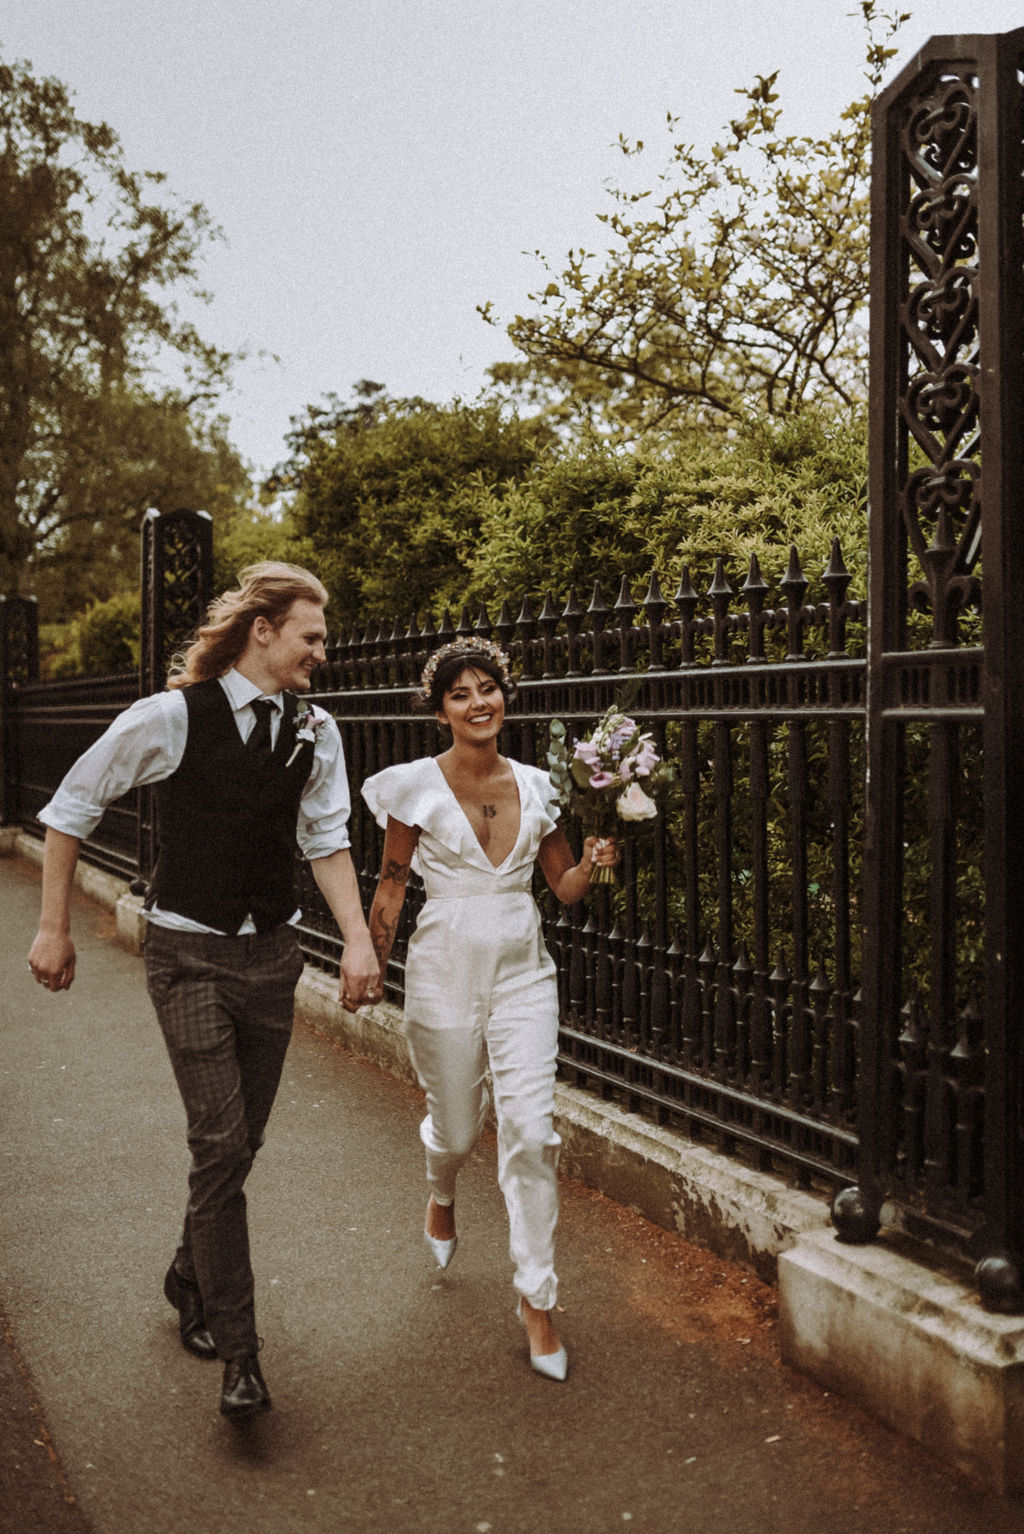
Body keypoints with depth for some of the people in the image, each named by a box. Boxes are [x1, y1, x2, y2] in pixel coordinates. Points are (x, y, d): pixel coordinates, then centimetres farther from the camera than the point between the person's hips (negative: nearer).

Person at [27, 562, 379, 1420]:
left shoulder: (315, 732, 1)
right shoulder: (171, 718, -13)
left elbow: (327, 840, 7)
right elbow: (72, 809, -2)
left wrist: (359, 939, -6)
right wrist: (55, 927, 0)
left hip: (272, 954, 5)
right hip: (190, 954, -5)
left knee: (242, 1140, 14)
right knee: (220, 1143, -8)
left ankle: (192, 1278, 40)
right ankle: (239, 1350, 3)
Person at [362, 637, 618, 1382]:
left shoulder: (535, 785, 3)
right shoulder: (418, 785, -4)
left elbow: (566, 886, 9)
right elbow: (391, 884, 3)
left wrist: (594, 861, -11)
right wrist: (372, 963, -1)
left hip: (523, 970, 2)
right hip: (446, 970, -1)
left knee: (533, 1132, -8)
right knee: (457, 1129, 13)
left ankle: (537, 1297, 7)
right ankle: (442, 1196, 52)